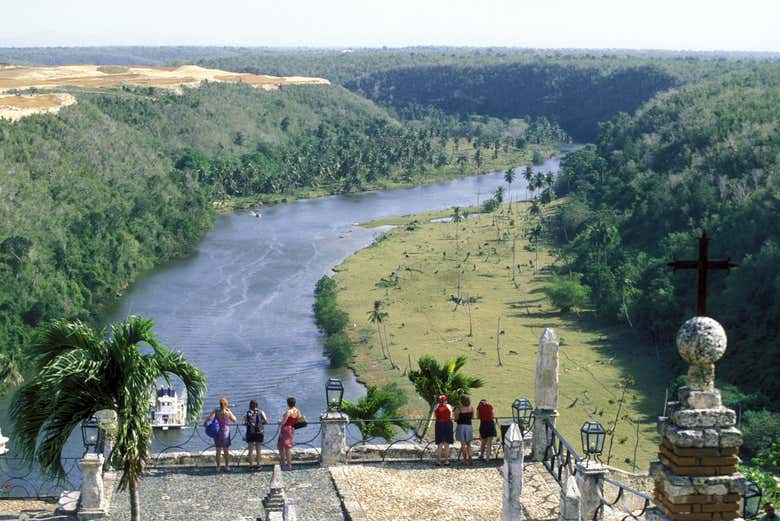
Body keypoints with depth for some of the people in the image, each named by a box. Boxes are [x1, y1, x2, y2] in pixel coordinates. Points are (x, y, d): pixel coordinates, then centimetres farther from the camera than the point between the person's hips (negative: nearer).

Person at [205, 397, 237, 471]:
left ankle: (218, 467, 8)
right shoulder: (228, 412, -8)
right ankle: (227, 466, 9)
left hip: (217, 431, 1)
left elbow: (209, 418, -22)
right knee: (226, 450, 10)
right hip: (226, 431, -1)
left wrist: (205, 423, -5)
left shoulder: (215, 411, -8)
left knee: (218, 451, 9)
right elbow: (234, 420, 7)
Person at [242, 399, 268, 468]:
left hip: (250, 433, 0)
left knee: (250, 450, 8)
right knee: (258, 450, 8)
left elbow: (242, 423, -7)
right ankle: (258, 464, 9)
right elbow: (266, 421, -6)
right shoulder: (261, 412, 2)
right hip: (259, 433, 0)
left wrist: (248, 423, 12)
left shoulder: (247, 413, 2)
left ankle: (250, 465, 8)